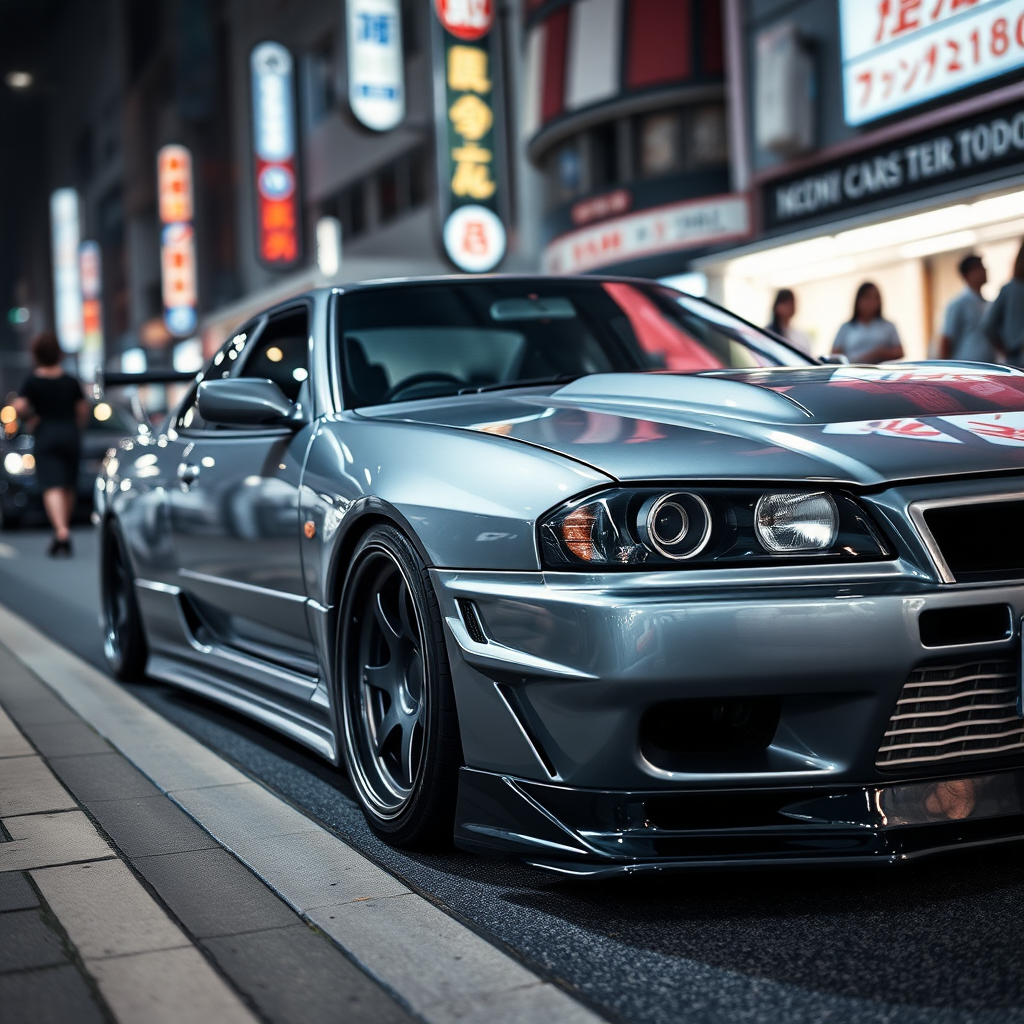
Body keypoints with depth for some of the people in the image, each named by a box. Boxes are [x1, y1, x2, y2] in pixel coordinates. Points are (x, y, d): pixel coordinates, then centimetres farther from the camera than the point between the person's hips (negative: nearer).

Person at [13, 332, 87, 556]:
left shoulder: (32, 381, -6)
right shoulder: (71, 381, 2)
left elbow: (20, 407, -15)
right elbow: (83, 410, 5)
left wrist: (29, 413, 7)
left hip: (46, 437, -3)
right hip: (70, 436, 3)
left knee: (52, 488, -11)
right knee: (68, 487, 15)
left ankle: (61, 531, -30)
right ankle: (64, 530, 23)